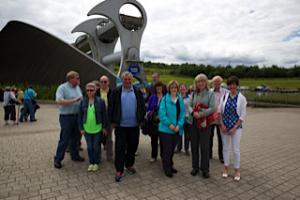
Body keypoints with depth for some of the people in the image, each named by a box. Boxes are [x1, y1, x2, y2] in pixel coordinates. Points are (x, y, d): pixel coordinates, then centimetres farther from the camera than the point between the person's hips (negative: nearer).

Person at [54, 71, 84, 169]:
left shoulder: (78, 87, 11)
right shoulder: (62, 88, -11)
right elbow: (59, 101, -24)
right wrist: (74, 100, -24)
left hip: (77, 116, 7)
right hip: (66, 117, -7)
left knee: (75, 138, 16)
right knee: (64, 139, -1)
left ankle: (74, 155, 31)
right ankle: (58, 159, 14)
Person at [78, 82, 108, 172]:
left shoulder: (100, 101, -6)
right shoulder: (83, 102, 1)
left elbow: (104, 115, -2)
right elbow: (80, 116, 4)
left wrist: (104, 127, -2)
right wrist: (81, 128, 1)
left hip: (97, 128, -2)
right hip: (87, 129, 2)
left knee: (96, 147, 8)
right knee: (89, 147, 12)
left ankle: (96, 163, 25)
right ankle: (91, 163, 29)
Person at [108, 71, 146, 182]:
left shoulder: (137, 92, 4)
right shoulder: (116, 92, -2)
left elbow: (142, 107, 6)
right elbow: (111, 107, 1)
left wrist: (141, 120, 2)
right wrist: (113, 121, -1)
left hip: (134, 125, 3)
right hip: (120, 125, -2)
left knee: (132, 147, 13)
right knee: (120, 148, 2)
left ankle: (129, 165, 33)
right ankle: (119, 170, 14)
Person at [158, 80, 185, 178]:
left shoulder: (180, 99, 6)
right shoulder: (165, 99, -7)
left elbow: (182, 113, 3)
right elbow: (161, 114, -13)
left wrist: (179, 125, -9)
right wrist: (169, 124, -19)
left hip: (177, 129, 5)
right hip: (166, 129, -4)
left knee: (172, 149, 17)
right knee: (167, 150, 2)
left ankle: (170, 166, 33)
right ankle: (167, 169, 16)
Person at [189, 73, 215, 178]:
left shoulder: (210, 94, -1)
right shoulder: (193, 94, 10)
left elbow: (212, 108, -9)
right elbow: (189, 106, 4)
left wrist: (201, 114, -20)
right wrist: (193, 113, -16)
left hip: (204, 123, -3)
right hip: (194, 122, 4)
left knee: (204, 146, 2)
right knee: (194, 145, 10)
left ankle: (205, 169, 18)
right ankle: (195, 167, 26)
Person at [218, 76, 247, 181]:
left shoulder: (242, 98, -6)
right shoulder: (224, 96, 1)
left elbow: (242, 116, -7)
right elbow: (219, 111, 2)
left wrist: (234, 128, -11)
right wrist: (222, 125, -7)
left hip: (236, 127, -2)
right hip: (224, 126, 3)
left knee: (236, 149, 2)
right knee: (225, 148, 11)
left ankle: (237, 170, 21)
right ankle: (226, 168, 26)